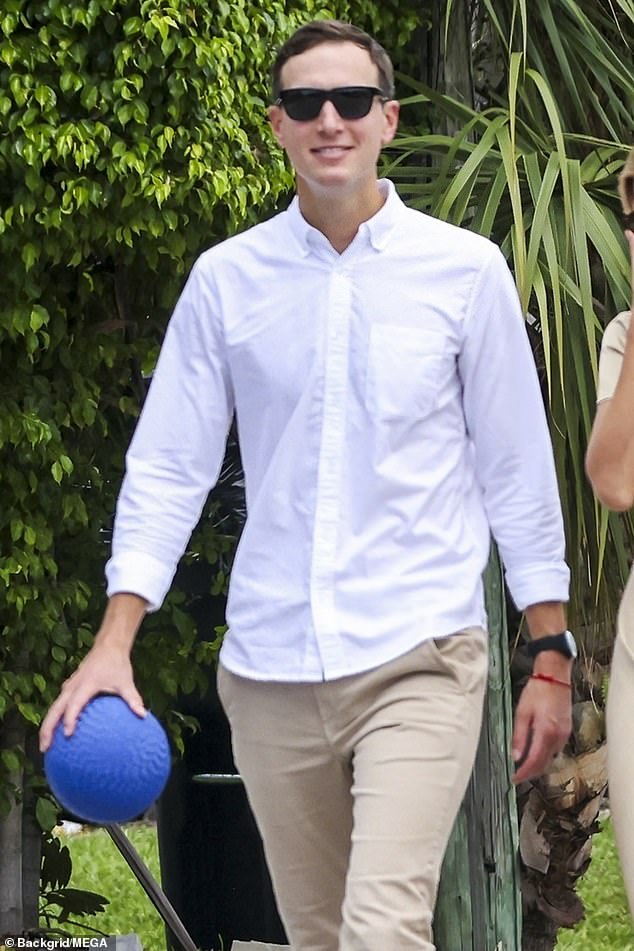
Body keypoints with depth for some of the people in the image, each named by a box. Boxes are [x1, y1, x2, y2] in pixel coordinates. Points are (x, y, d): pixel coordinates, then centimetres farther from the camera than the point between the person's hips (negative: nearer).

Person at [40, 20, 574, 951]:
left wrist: (551, 654, 5)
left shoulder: (465, 270, 1)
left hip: (417, 661, -3)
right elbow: (166, 467, 7)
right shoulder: (226, 280, 5)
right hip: (270, 666, 3)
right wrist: (112, 647, -3)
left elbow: (517, 469, 5)